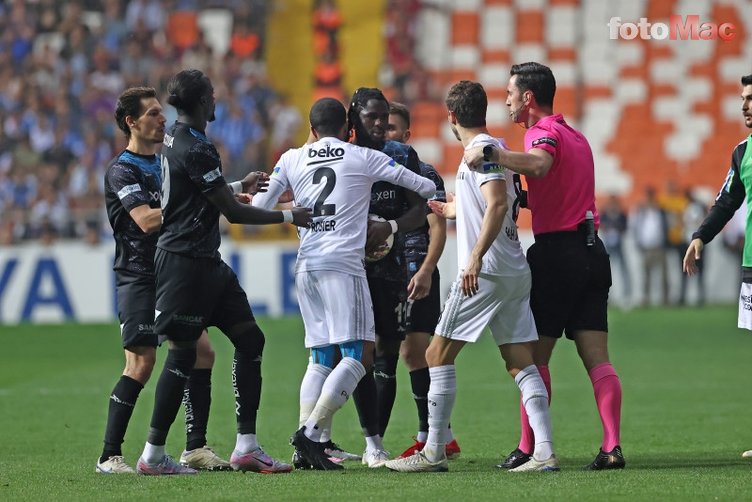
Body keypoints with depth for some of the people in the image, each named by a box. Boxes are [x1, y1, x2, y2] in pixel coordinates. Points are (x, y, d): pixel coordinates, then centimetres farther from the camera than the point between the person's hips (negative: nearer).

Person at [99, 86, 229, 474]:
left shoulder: (165, 163, 15)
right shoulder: (122, 171, -10)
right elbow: (146, 220, -23)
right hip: (138, 278, -8)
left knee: (202, 353, 3)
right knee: (141, 364, -13)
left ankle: (195, 448, 11)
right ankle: (109, 456, -7)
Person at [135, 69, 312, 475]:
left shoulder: (174, 139, 14)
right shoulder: (195, 148, -17)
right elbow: (233, 212, -15)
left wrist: (238, 186, 43)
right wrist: (288, 217, -4)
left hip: (205, 262, 10)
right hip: (184, 262, -10)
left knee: (250, 339, 7)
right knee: (182, 354, -6)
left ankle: (246, 446, 7)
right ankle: (153, 454, 0)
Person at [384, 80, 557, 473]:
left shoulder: (482, 150, -9)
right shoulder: (492, 149, 19)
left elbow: (498, 203, -24)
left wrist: (476, 257, -30)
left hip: (486, 272, -9)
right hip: (515, 272, 9)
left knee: (438, 354, -2)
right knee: (520, 363, 5)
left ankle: (434, 452, -2)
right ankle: (545, 452, -4)